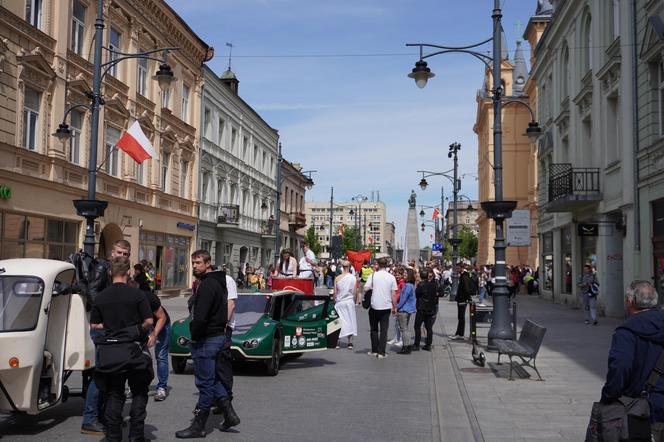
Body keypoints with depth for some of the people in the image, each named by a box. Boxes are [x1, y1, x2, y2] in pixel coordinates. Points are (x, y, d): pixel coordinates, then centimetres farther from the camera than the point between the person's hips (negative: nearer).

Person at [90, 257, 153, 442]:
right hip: (134, 351, -2)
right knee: (139, 394, 10)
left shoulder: (101, 297, 0)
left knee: (113, 395, 11)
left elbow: (94, 325, 2)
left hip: (110, 353, 2)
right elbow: (149, 321, -10)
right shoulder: (137, 295, -9)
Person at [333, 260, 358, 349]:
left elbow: (335, 292, -2)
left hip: (339, 302, 0)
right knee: (350, 321, 8)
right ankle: (350, 342, 6)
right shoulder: (353, 278, -5)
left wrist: (335, 301, 11)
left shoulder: (337, 278, -5)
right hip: (350, 302, 0)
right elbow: (354, 293, -1)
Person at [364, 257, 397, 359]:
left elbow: (366, 288, -12)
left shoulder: (373, 275, -6)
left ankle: (374, 351, 17)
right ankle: (381, 352, 2)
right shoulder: (391, 277, -2)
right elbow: (393, 294, -1)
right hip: (386, 306, 1)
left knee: (374, 329, 14)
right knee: (384, 330, 5)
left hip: (374, 306, -1)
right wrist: (394, 306, 9)